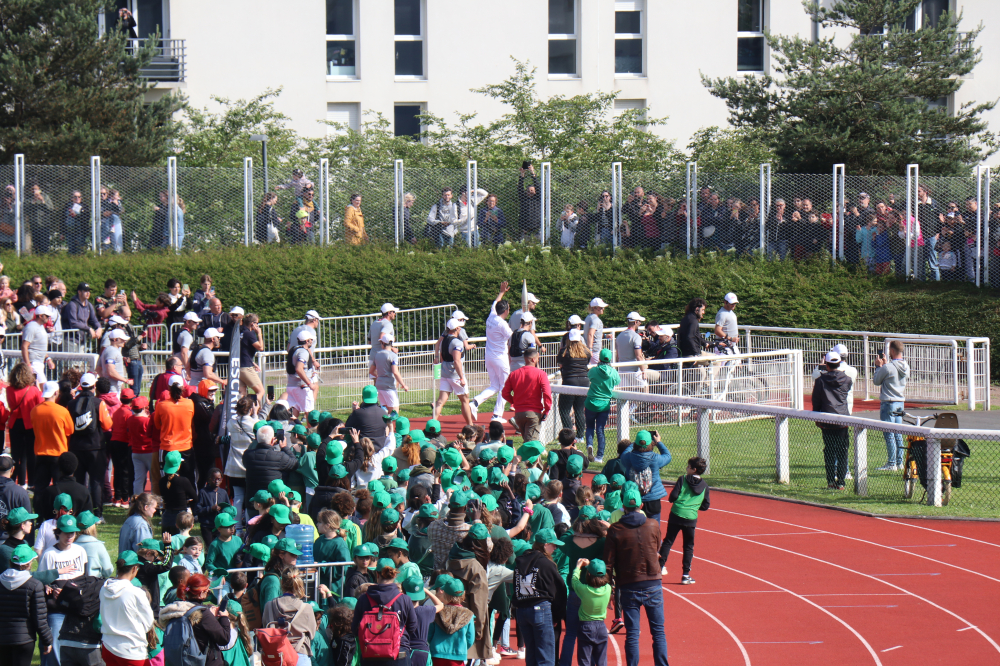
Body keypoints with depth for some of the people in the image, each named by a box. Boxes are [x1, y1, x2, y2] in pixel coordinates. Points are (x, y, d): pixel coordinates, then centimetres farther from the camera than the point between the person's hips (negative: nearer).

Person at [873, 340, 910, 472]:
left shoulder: (887, 368, -18)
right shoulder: (906, 367, 4)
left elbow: (876, 381, -4)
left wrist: (879, 366, 8)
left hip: (888, 403, -7)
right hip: (900, 401, 7)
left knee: (889, 434, -3)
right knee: (898, 433, 13)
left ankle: (891, 464, -3)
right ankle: (899, 462, 16)